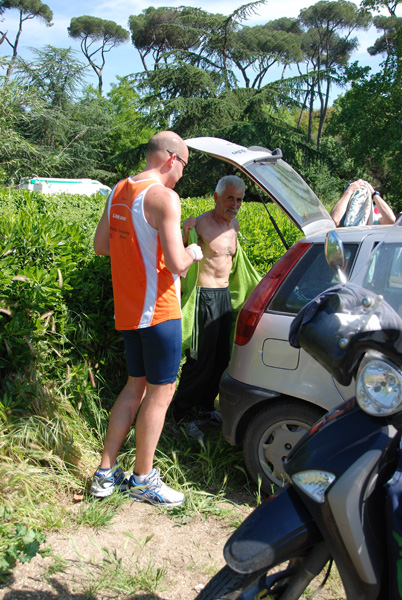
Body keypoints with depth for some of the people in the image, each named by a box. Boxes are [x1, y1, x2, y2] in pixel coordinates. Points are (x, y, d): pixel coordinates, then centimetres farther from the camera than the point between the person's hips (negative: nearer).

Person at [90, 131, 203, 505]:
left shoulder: (119, 191, 9)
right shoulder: (164, 196, -18)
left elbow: (100, 245, 17)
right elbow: (176, 263, -24)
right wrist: (192, 252, -3)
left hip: (128, 309, 9)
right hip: (158, 310, -9)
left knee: (136, 386, 18)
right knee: (161, 391, 4)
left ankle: (105, 474, 23)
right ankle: (143, 480, 15)